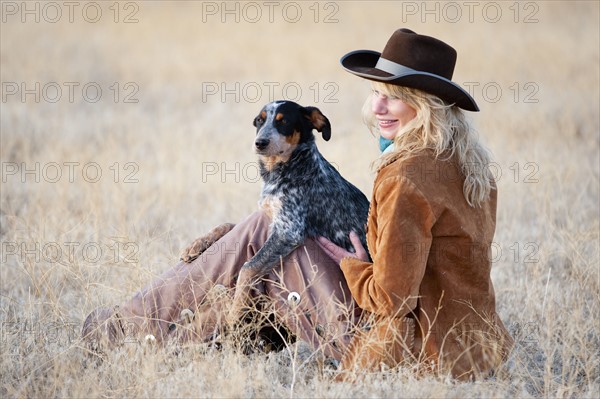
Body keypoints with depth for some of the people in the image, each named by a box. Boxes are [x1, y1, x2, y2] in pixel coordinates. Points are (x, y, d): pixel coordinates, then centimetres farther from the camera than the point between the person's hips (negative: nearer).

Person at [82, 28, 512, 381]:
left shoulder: (406, 179, -23)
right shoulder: (466, 159, 6)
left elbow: (392, 297, -23)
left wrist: (350, 266, -4)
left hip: (414, 352, -9)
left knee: (261, 234, 0)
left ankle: (132, 327, 13)